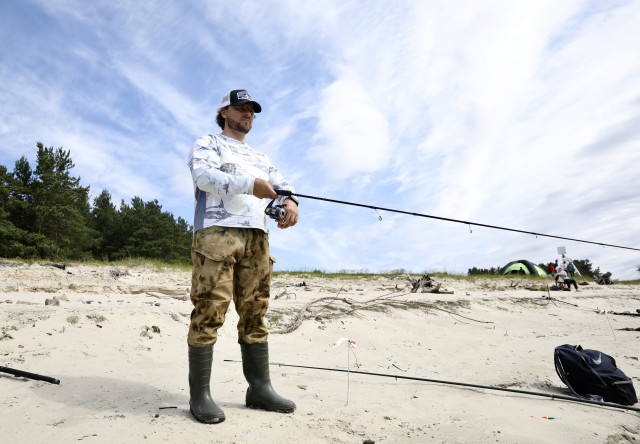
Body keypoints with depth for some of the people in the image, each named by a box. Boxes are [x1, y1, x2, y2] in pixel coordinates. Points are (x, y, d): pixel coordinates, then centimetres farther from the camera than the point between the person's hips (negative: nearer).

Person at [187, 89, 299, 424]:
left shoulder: (260, 157, 31)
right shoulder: (208, 144, 13)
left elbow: (281, 185, 17)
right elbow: (203, 174, -9)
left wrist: (290, 202, -9)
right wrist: (250, 184, -24)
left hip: (257, 236, 6)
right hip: (216, 232, -5)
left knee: (254, 313, 4)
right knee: (209, 312, -9)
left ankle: (259, 388, 10)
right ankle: (200, 394, -1)